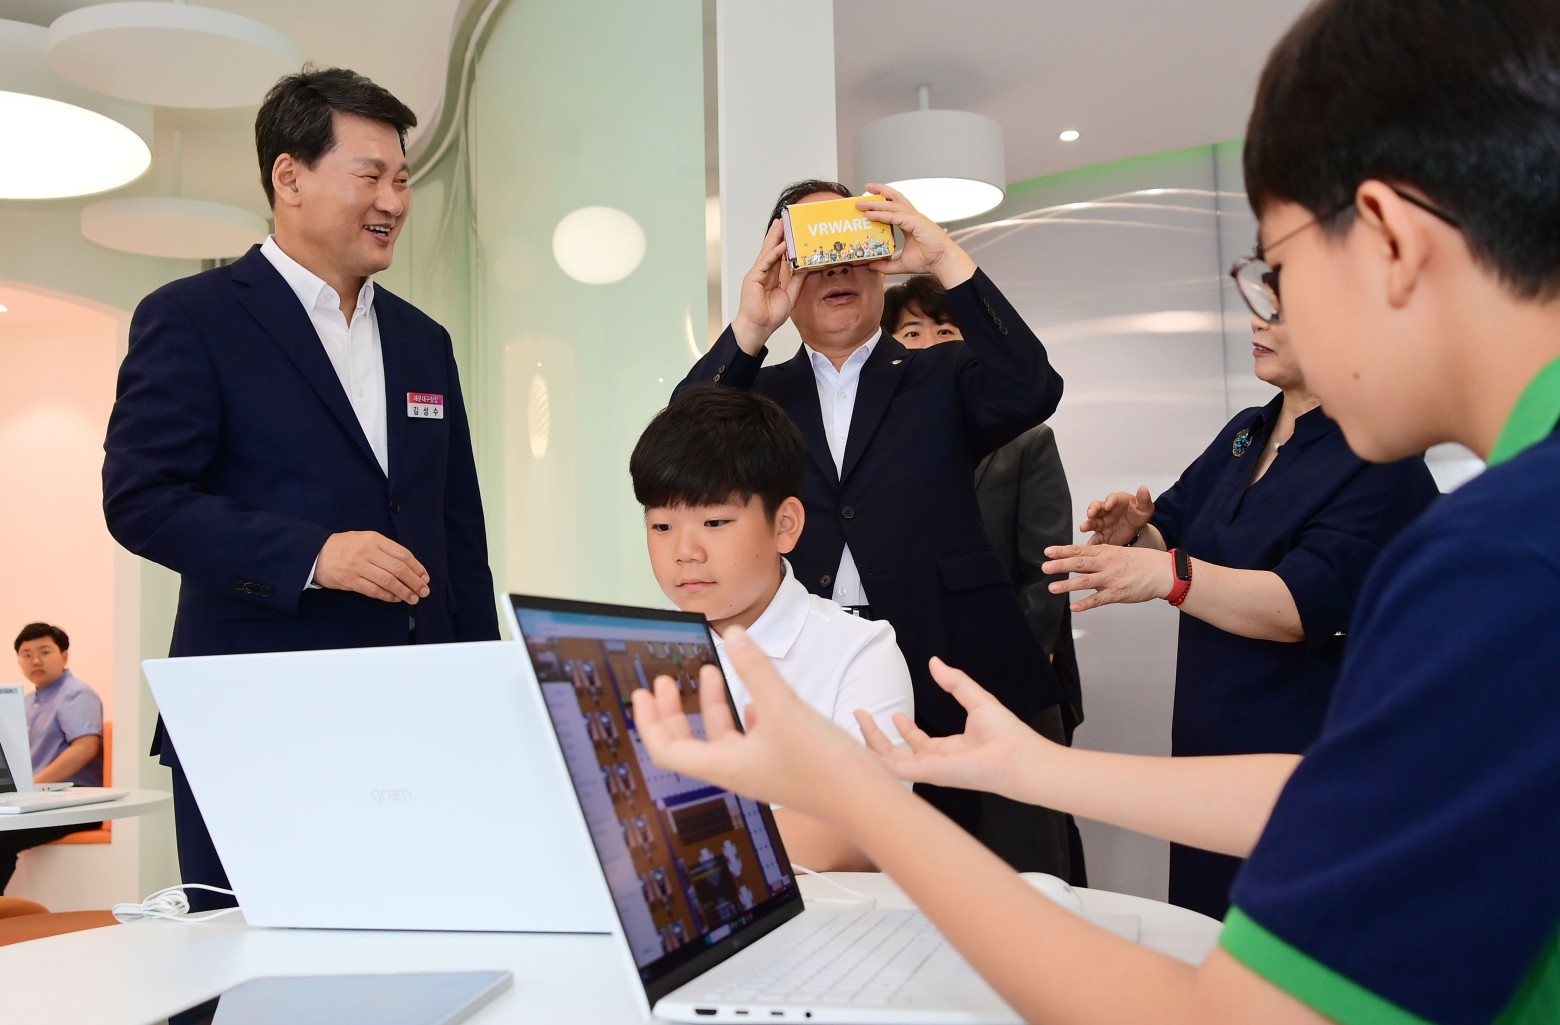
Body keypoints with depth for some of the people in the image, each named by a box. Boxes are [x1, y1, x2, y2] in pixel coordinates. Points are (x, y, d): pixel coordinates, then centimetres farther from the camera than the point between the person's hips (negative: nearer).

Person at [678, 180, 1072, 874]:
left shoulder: (942, 379, 11)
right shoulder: (760, 393, 14)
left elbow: (1030, 392, -9)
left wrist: (946, 260, -12)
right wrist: (748, 329, -15)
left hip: (954, 696, -1)